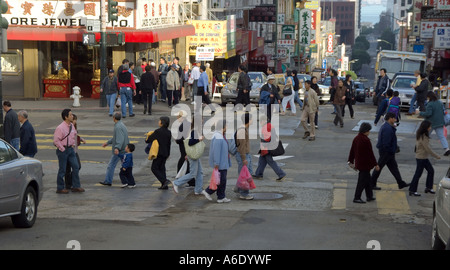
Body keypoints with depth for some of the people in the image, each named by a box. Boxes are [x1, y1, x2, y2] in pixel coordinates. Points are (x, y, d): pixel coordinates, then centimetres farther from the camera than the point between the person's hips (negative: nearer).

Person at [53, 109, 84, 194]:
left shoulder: (72, 126, 6)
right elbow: (56, 140, -18)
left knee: (76, 167, 5)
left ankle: (76, 186, 13)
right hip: (63, 150, -7)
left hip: (71, 149, 7)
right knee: (62, 170, 1)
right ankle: (60, 188, 12)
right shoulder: (60, 128, -17)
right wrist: (62, 149, -16)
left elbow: (74, 135, 24)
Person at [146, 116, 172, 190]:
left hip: (159, 153, -7)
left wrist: (147, 140, 12)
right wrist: (168, 153, 24)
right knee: (162, 168, 14)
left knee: (154, 168, -1)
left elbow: (148, 140, -12)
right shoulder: (169, 132, 6)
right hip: (165, 153, 7)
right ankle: (164, 185, 12)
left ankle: (164, 181, -16)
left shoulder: (158, 131, -16)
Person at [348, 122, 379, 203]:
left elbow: (352, 150, 11)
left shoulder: (356, 138, 5)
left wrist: (350, 161, 21)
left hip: (358, 163, 9)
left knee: (367, 179, 20)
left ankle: (369, 196, 29)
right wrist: (375, 164, -10)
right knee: (362, 181, -1)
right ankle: (356, 198, 2)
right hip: (365, 164, -9)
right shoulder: (366, 140, -21)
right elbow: (370, 153, -17)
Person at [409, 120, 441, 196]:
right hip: (421, 158, -10)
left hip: (424, 157, 10)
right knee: (418, 174, -2)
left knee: (431, 171, 15)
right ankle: (412, 191, 5)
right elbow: (428, 149, -22)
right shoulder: (423, 137, -23)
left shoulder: (420, 135, 6)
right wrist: (436, 156, -13)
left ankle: (428, 187, 23)